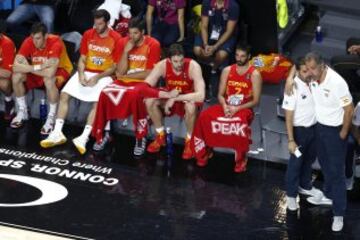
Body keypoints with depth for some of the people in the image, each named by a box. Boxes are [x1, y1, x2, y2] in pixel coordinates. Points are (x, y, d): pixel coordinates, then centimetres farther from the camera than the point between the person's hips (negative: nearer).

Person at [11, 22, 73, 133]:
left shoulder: (55, 42, -32)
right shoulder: (29, 42, -18)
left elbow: (50, 72, -42)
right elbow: (16, 66, -26)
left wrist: (30, 68, -27)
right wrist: (37, 67, -35)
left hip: (59, 70, -5)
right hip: (38, 72, 5)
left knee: (49, 80, -39)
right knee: (16, 76, -20)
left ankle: (51, 117, -18)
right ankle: (22, 111, 3)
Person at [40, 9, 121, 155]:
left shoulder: (116, 39, -9)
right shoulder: (88, 35, 4)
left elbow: (115, 66, -7)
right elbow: (82, 59, 7)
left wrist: (98, 77, -18)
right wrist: (81, 74, -12)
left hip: (103, 76, -5)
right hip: (86, 73, 5)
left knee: (97, 102, -30)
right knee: (64, 94, -14)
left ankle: (84, 138, -35)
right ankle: (57, 133, -15)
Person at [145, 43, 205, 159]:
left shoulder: (193, 66, -29)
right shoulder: (162, 65, -20)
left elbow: (201, 95, -38)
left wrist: (175, 98, -39)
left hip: (188, 98, -3)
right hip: (169, 97, 3)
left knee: (191, 107, -38)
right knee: (149, 101, -24)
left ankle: (189, 140, -12)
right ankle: (160, 136, -2)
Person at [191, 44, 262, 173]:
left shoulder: (254, 74, -5)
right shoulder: (227, 71, 6)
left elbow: (256, 101, -8)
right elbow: (220, 94, 6)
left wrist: (237, 108, -21)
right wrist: (225, 106, -16)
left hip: (244, 108, -4)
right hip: (226, 106, 4)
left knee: (241, 123, -39)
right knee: (204, 116, -22)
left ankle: (240, 160, -21)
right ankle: (204, 152, -3)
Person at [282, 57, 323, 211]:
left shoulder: (313, 82, -7)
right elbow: (288, 116, -20)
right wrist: (291, 140, -21)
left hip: (314, 127, 6)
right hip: (300, 130, -6)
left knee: (309, 159, 23)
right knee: (296, 162, 8)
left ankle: (305, 186, 44)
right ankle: (291, 194, 24)